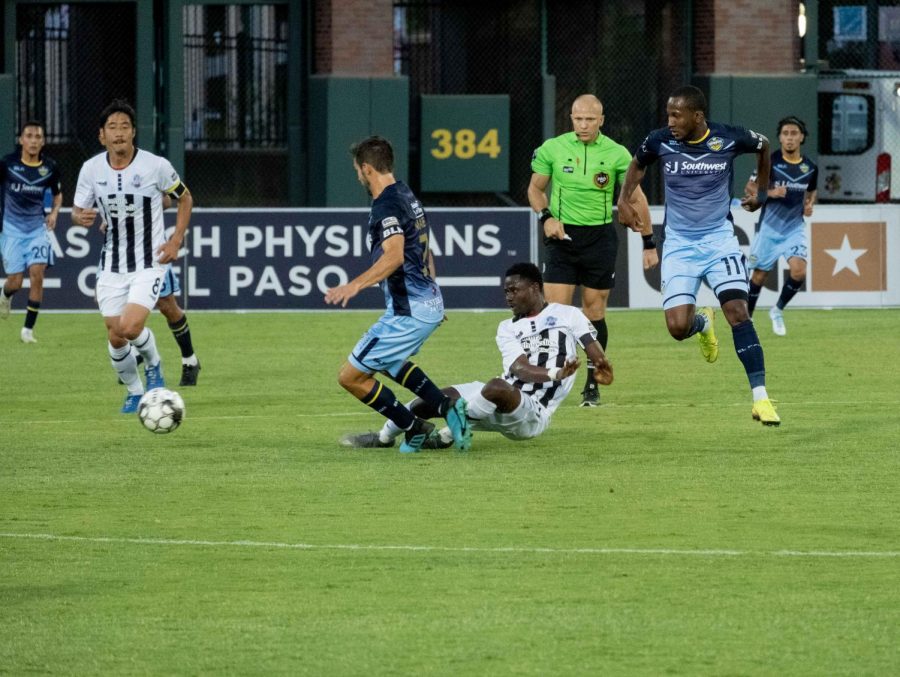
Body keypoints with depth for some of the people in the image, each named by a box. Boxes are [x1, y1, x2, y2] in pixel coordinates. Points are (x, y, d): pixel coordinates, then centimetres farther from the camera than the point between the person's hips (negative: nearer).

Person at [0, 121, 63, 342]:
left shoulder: (49, 168, -1)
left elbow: (57, 194, 16)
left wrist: (54, 212, -1)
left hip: (37, 227, 1)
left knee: (37, 274, -15)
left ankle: (28, 329, -4)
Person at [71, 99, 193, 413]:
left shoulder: (156, 166, -12)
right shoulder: (91, 169, -5)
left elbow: (185, 199, 4)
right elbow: (77, 211, 6)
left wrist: (176, 241, -6)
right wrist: (80, 217, -20)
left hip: (150, 262, -3)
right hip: (112, 265, 3)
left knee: (130, 327, -21)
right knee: (115, 338, 4)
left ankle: (153, 363, 12)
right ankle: (134, 392, 29)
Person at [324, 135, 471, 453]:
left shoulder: (386, 206, -17)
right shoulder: (406, 195, 13)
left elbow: (394, 255, -33)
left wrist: (356, 284, -43)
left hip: (408, 312, -10)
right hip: (430, 302, 10)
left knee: (351, 376, -2)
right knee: (387, 361, 33)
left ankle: (415, 429, 3)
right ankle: (447, 406, 16)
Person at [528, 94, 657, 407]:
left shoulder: (617, 154, -2)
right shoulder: (552, 149, -1)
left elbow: (636, 199, 6)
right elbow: (535, 188, 11)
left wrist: (649, 243, 7)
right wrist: (546, 217, -8)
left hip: (600, 237, 0)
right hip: (562, 235, 0)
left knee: (594, 313, 3)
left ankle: (592, 384, 13)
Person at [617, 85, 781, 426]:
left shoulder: (729, 139, -13)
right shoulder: (660, 142, -10)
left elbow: (763, 145, 11)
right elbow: (638, 164, 15)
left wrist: (762, 192, 20)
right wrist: (623, 200, 3)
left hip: (719, 239, -1)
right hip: (679, 244, 1)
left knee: (738, 312, -18)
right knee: (677, 327, -11)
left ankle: (760, 397, -16)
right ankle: (702, 323, 29)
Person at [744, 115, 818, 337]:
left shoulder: (810, 167, 2)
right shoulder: (770, 161, -9)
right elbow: (749, 188, -4)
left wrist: (809, 205, -1)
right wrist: (770, 193, -21)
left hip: (795, 227, 2)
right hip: (769, 227, -2)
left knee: (799, 271, -17)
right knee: (759, 275, 3)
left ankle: (778, 310, 8)